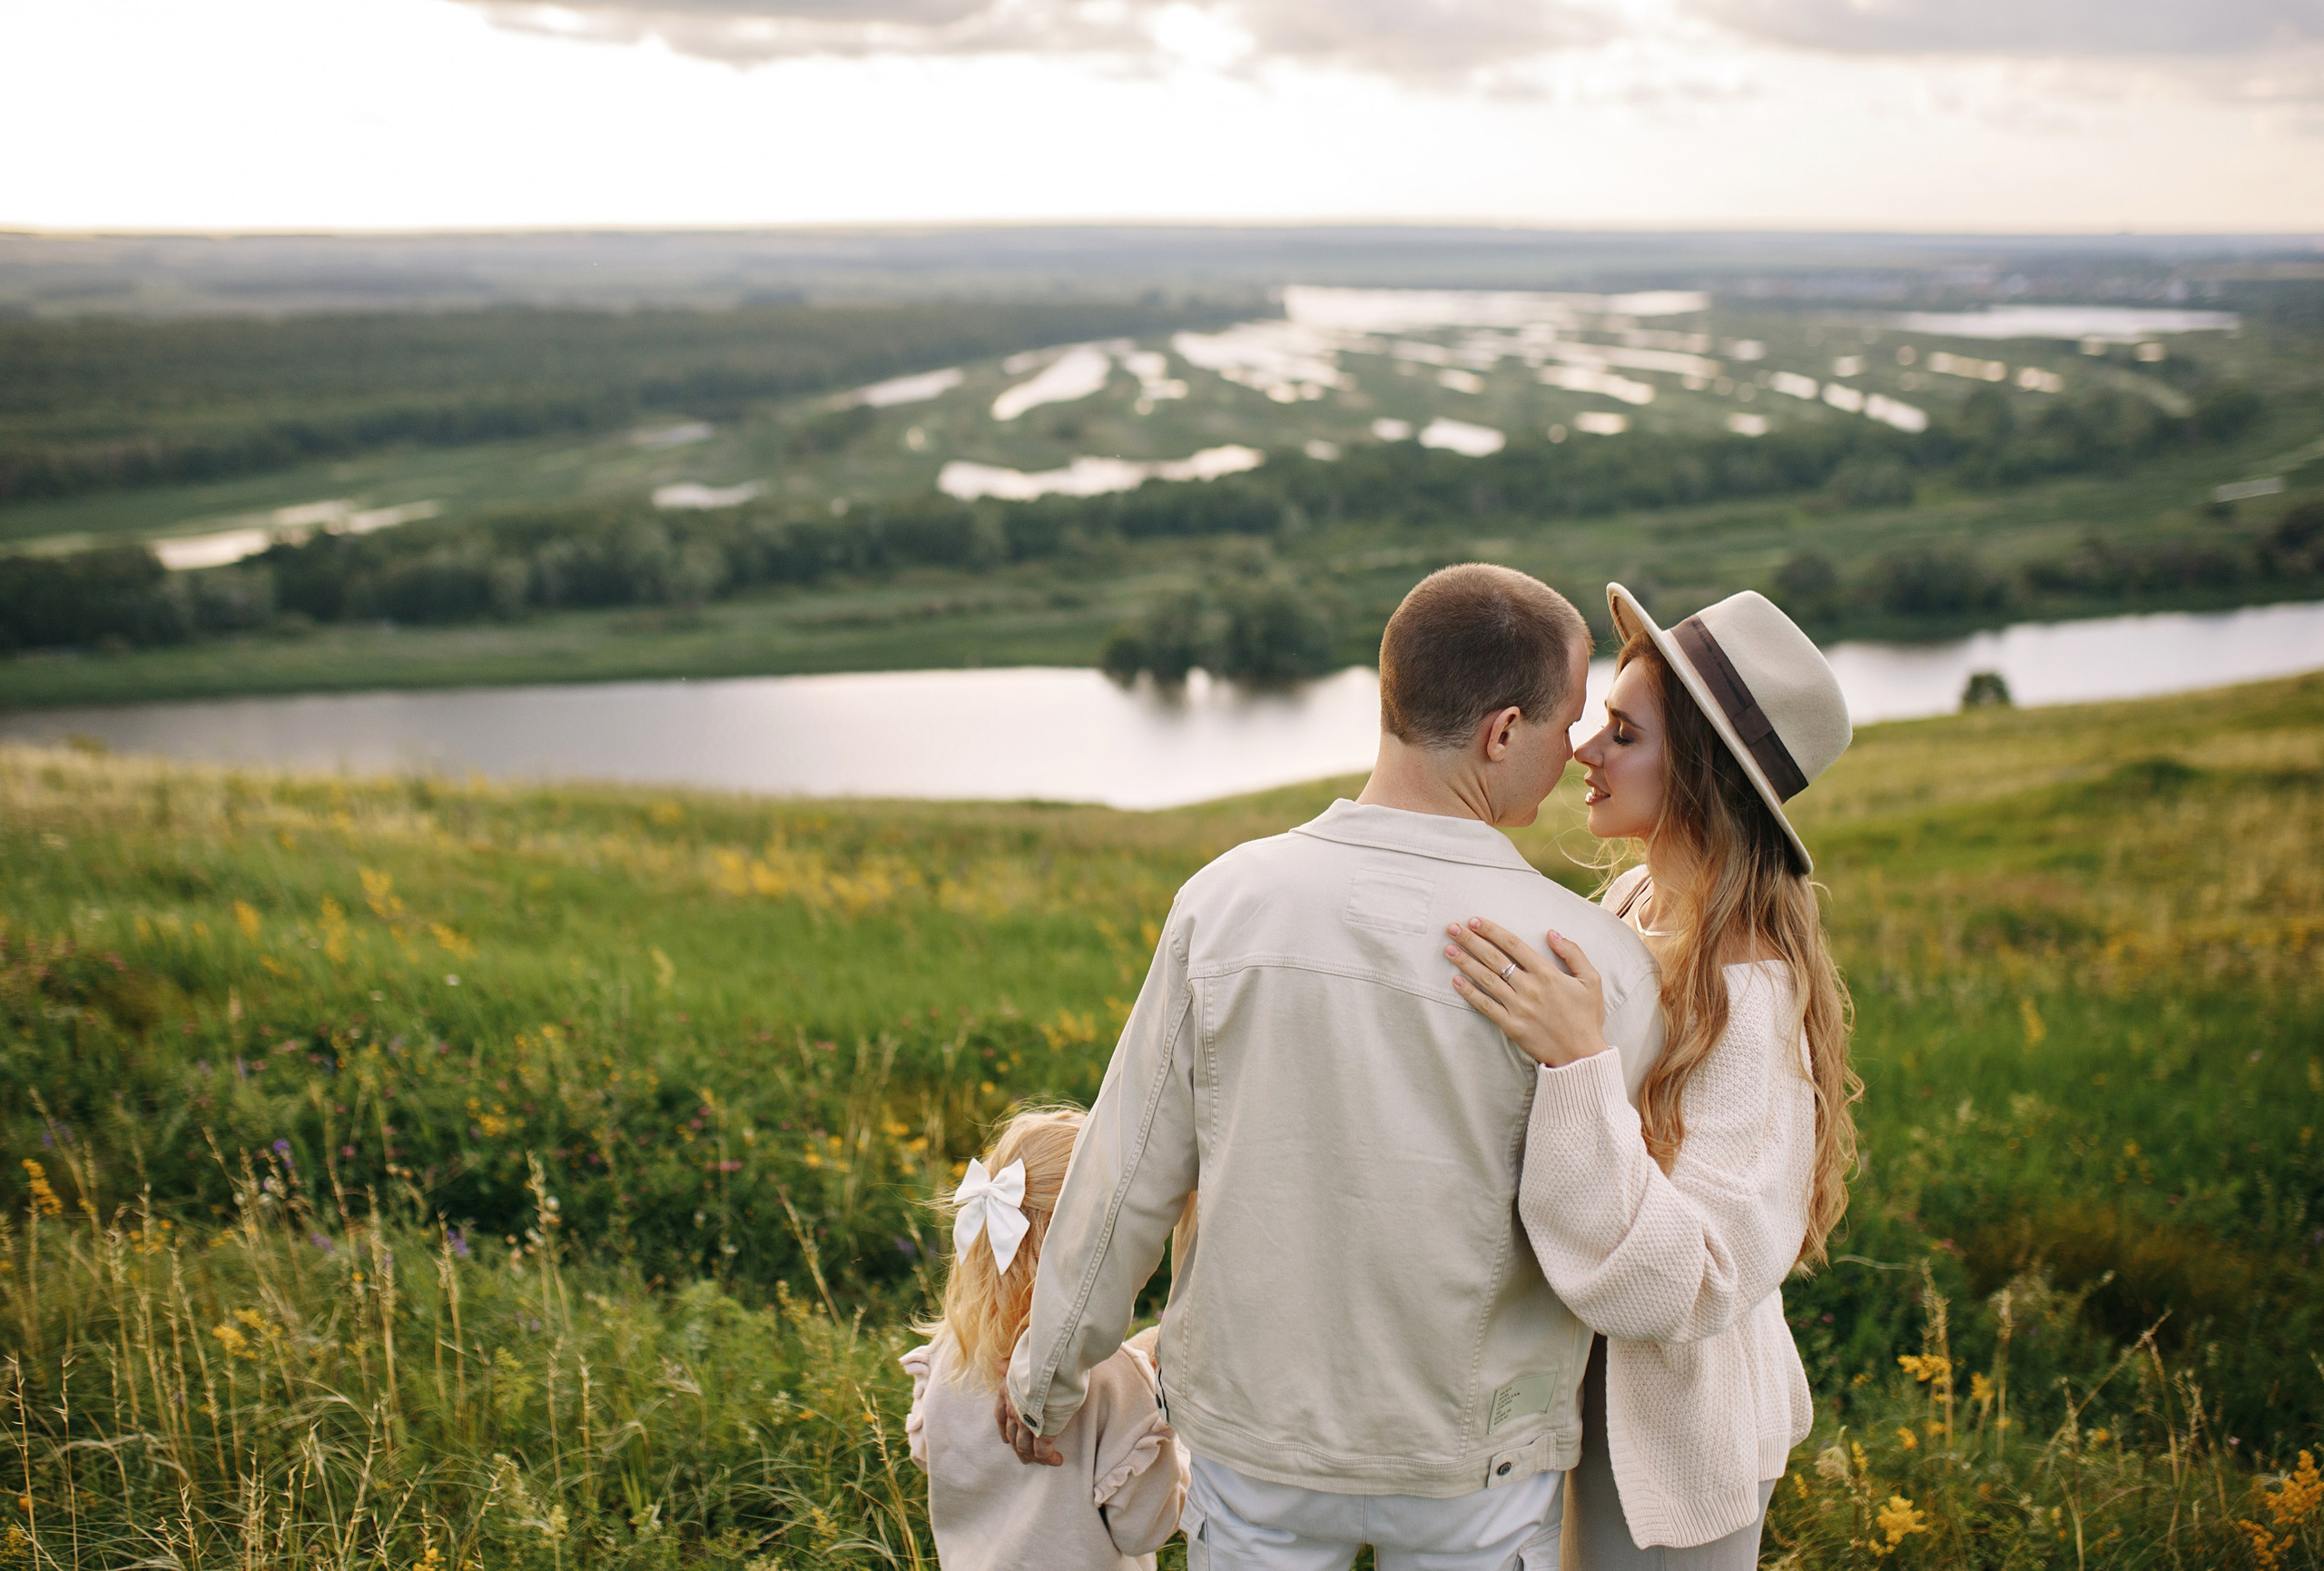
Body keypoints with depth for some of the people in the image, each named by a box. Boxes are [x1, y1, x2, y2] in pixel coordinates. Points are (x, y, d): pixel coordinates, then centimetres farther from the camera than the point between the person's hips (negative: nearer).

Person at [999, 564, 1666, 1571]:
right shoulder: (1594, 963, -21)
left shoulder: (1228, 899, -14)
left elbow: (1127, 1176, -6)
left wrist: (1046, 1374, 8)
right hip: (1471, 1458, -2)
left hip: (1254, 1423, 2)